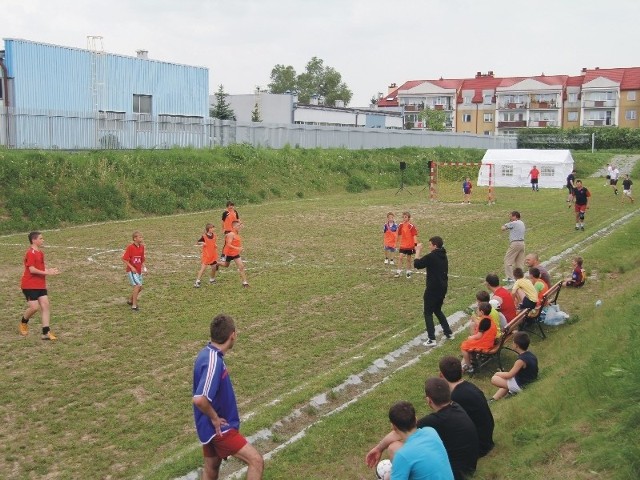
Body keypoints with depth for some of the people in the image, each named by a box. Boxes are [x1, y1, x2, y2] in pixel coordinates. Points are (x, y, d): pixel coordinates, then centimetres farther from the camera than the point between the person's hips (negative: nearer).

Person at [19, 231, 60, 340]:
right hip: (30, 285, -8)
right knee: (34, 307, -10)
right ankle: (23, 323, 21)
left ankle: (46, 332, -2)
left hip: (40, 285, 8)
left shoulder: (40, 253, 12)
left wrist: (49, 270, 5)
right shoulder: (30, 253, -15)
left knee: (46, 306, -2)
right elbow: (32, 269, -21)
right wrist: (46, 273, -20)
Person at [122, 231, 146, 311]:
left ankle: (130, 300, 36)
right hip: (131, 270, -7)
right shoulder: (130, 247, -16)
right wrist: (131, 267, -20)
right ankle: (134, 306, -14)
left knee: (139, 287, 13)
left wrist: (143, 266, 3)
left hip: (139, 271, 7)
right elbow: (124, 259, -14)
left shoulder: (142, 247, 4)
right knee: (137, 285, -19)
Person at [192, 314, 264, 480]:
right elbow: (200, 399, -37)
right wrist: (215, 418, -21)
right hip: (219, 428, -10)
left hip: (213, 427, 10)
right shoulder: (213, 362, -27)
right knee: (256, 461, -8)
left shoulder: (208, 353, 3)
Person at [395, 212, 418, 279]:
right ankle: (399, 271, 0)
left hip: (410, 246, -3)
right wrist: (399, 244, 16)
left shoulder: (411, 226, -12)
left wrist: (415, 244, -19)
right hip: (402, 245, 3)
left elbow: (415, 236, -11)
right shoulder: (401, 225, 2)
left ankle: (408, 272, 20)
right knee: (400, 257, -6)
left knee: (408, 259, 8)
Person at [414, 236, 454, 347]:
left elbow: (417, 264, -11)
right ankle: (448, 332, 27)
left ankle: (431, 339, -3)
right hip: (443, 288, 8)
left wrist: (418, 252, -1)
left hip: (433, 289, -8)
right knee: (438, 310, 25)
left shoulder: (431, 257, -20)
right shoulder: (443, 256, 8)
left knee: (428, 313, 2)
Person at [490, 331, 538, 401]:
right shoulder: (531, 355, 0)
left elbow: (509, 375, -19)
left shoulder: (521, 360, -26)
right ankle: (493, 399, 25)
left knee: (494, 379, -8)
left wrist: (498, 373, -1)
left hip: (522, 386, -9)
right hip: (530, 384, 9)